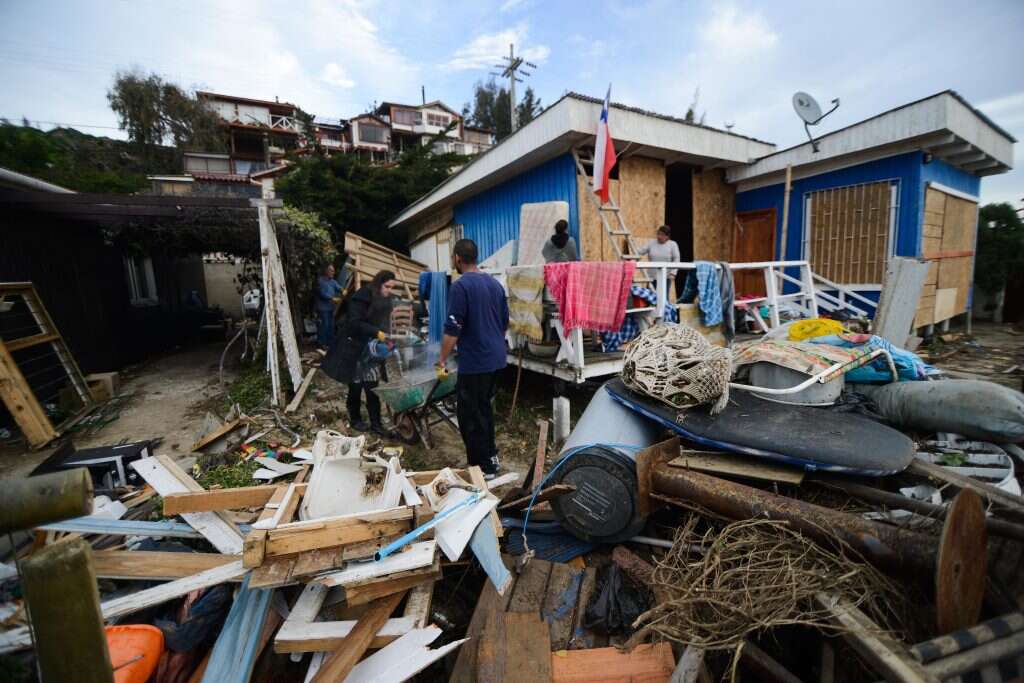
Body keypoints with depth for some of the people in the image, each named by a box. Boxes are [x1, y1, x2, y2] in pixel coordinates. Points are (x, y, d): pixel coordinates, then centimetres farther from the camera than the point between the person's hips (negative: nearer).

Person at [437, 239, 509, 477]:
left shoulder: (460, 286, -14)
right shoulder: (495, 283, 9)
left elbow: (453, 329, -17)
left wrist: (442, 359, -6)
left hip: (474, 362, -8)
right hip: (496, 359, 8)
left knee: (470, 415, 5)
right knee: (484, 408, 22)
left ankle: (482, 467, 14)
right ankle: (490, 457, 34)